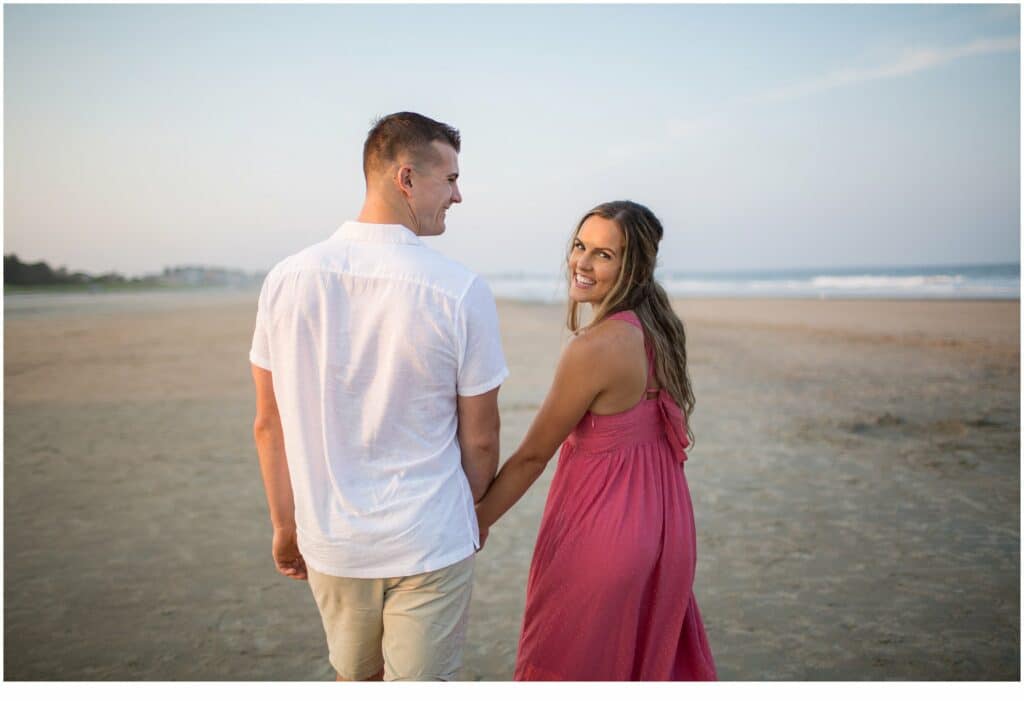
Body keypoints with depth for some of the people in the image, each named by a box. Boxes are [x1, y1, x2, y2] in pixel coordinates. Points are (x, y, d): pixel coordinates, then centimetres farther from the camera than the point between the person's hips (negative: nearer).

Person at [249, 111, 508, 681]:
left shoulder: (288, 279, -6)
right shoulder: (461, 291, -16)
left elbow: (268, 424, 0)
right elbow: (480, 439, -8)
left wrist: (285, 523, 13)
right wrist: (475, 514, 11)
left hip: (330, 544, 4)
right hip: (430, 547, -3)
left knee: (354, 678, 25)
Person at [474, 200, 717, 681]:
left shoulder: (593, 348, -24)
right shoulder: (658, 330, 1)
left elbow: (533, 455, -17)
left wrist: (476, 522, -5)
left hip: (600, 527, -8)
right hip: (662, 524, 8)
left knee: (568, 662, 14)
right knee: (653, 656, 26)